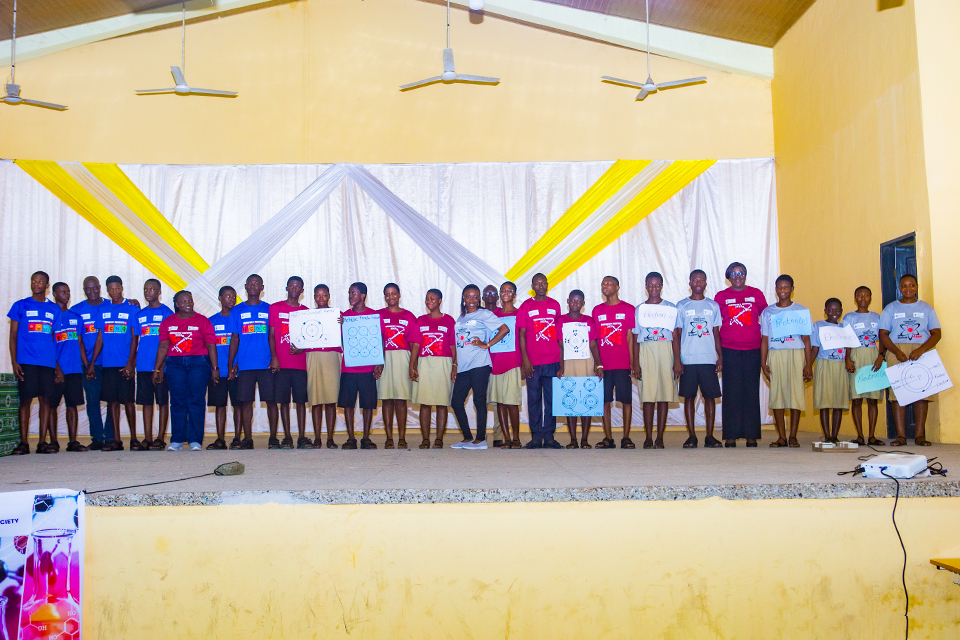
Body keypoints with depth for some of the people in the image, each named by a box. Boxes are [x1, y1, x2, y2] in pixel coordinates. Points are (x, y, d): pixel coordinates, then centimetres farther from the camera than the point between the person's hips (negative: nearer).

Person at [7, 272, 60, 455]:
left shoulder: (54, 309, 14)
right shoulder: (20, 306, 8)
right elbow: (13, 335, 6)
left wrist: (57, 363, 11)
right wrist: (14, 361, -4)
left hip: (48, 362, 2)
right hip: (26, 362, -2)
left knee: (45, 400, 1)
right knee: (25, 399, -4)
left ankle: (42, 442, 5)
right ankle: (23, 443, 1)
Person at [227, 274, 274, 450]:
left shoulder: (269, 309, 8)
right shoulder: (237, 311, 11)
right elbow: (234, 339, 11)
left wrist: (274, 359, -3)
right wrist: (231, 364, 6)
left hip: (266, 364, -1)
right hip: (245, 364, 1)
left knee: (271, 400, -2)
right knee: (245, 401, 2)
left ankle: (274, 436, 7)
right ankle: (247, 439, 10)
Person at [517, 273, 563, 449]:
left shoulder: (555, 305, 10)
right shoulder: (526, 306, 4)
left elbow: (559, 333, 13)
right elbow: (521, 334, 2)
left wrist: (561, 359, 7)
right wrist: (525, 359, -6)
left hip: (552, 361, 2)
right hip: (532, 362, -2)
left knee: (552, 398, 2)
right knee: (534, 398, 2)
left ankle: (549, 436, 9)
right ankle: (536, 436, 9)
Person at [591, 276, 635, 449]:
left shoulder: (628, 309, 5)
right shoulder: (597, 310, 11)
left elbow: (630, 337, 3)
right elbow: (594, 339, 10)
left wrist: (632, 362, -3)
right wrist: (597, 363, 2)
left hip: (623, 364, -2)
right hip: (603, 365, 2)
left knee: (626, 400, -2)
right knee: (605, 401, 2)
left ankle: (626, 438, 5)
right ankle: (608, 438, 9)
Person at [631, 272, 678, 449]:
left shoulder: (671, 307, 9)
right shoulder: (639, 309, 10)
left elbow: (675, 337, 6)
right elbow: (636, 339, 7)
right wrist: (636, 363, 0)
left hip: (666, 354, 0)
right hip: (646, 353, 0)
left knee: (664, 395, -1)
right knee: (647, 396, -4)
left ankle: (660, 437, 5)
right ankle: (648, 437, 2)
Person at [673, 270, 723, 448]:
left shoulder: (713, 306, 10)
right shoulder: (682, 306, 6)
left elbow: (716, 333, 12)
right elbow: (676, 335, 4)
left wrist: (720, 357, 4)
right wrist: (677, 360, -4)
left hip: (709, 360, 1)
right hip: (688, 360, -1)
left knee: (710, 396, 1)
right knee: (689, 396, 2)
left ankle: (709, 436, 8)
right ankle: (691, 436, 8)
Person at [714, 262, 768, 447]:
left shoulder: (756, 294, 8)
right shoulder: (721, 296, 7)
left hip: (752, 350, 1)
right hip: (729, 350, -1)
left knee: (752, 391, 2)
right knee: (731, 392, -1)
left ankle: (751, 435, 8)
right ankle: (731, 435, 4)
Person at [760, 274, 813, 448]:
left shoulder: (801, 310, 9)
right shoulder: (767, 312, 12)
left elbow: (806, 339, 6)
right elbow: (764, 339, 11)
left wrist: (808, 364, -1)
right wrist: (763, 363, 2)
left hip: (796, 355, -1)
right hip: (775, 355, 1)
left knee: (796, 394, -5)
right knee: (776, 395, -2)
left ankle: (793, 436, 3)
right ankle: (781, 437, 3)